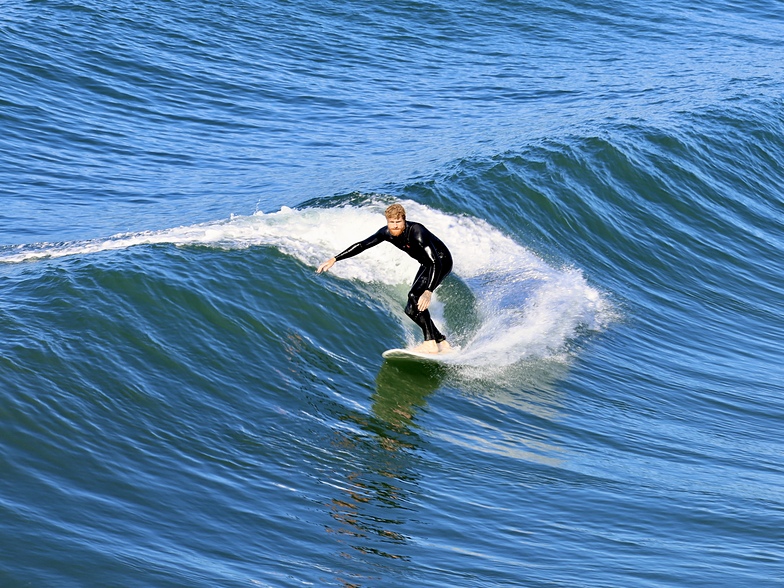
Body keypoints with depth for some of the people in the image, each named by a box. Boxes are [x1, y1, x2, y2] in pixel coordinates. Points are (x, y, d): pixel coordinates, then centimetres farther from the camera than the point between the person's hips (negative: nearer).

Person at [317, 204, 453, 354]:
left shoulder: (416, 233, -33)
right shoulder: (387, 233, -12)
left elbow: (436, 262, -41)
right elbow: (362, 245, -2)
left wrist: (429, 291, -53)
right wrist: (334, 259, -6)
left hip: (441, 261, -8)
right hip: (426, 265, 8)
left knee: (414, 297, -28)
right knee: (411, 310, 2)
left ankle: (430, 343, -29)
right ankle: (441, 342, 9)